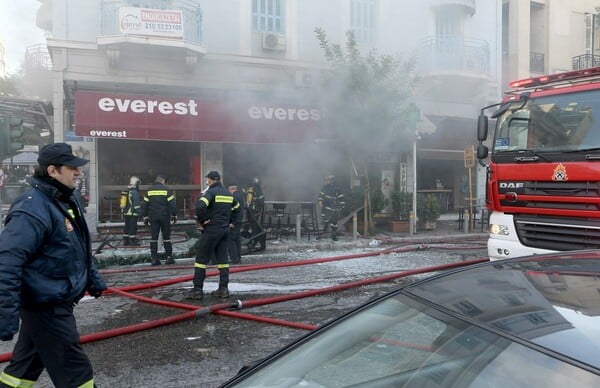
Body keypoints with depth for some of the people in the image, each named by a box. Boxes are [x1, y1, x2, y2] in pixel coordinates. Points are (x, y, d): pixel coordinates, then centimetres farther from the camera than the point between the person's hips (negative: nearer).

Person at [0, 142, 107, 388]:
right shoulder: (33, 208, -23)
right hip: (46, 306, -10)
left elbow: (80, 247, 21)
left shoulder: (66, 200, 9)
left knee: (26, 365, 23)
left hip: (55, 302, 10)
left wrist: (93, 278, 24)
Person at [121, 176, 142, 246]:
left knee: (127, 226, 13)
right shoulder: (134, 192, -15)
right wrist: (139, 213, -15)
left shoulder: (126, 191, 13)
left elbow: (124, 203, 19)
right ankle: (132, 241, -4)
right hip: (133, 213, -9)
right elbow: (137, 203, -19)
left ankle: (125, 240, 18)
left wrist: (123, 211, 25)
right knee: (133, 227, -4)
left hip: (126, 213, 9)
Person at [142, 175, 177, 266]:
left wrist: (145, 217, 13)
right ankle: (169, 257, 7)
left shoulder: (149, 190, 6)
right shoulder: (167, 190, -4)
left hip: (153, 217, 2)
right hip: (164, 217, -2)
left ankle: (154, 258, 4)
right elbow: (172, 204, -7)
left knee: (153, 238, 5)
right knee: (166, 237, 5)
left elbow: (144, 204, 6)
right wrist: (174, 215, 2)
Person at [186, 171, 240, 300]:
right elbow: (237, 207, 27)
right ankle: (223, 288, 11)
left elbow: (200, 206, -27)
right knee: (222, 259, 10)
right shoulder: (228, 193, 14)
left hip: (211, 230, -7)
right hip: (225, 230, 8)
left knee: (201, 259, -1)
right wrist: (231, 221, 22)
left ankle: (197, 290, 0)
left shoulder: (211, 192, -11)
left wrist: (201, 221, -14)